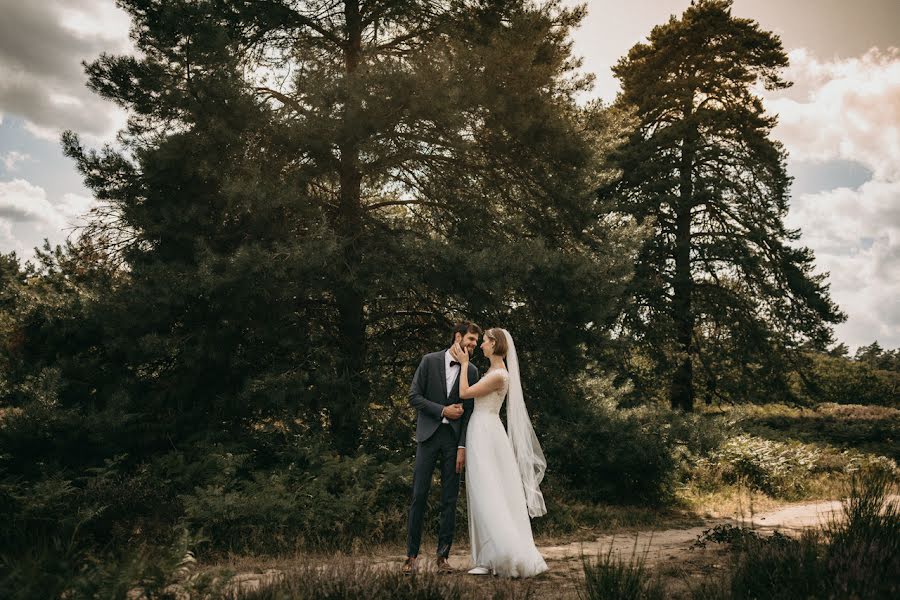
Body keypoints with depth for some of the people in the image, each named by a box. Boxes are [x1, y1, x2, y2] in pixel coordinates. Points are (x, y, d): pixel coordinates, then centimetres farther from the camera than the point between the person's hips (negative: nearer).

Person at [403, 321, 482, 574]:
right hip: (428, 435, -2)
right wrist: (442, 410, -10)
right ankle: (412, 555, 8)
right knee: (419, 496, -1)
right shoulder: (430, 361, 1)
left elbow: (469, 411, 4)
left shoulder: (472, 371, 7)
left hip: (454, 439, 2)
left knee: (450, 499, 3)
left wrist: (463, 447, -4)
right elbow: (414, 396, -2)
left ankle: (443, 556, 12)